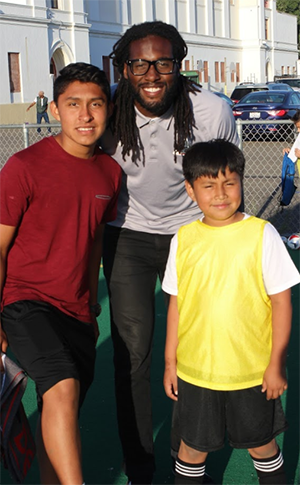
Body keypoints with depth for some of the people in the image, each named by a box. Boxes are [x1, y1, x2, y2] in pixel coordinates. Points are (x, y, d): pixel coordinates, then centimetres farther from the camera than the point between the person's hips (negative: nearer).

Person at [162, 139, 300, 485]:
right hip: (194, 372, 2)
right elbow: (176, 304, 5)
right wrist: (170, 362, 7)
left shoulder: (262, 234, -10)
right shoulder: (183, 239, -3)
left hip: (252, 373, -2)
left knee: (261, 445, 17)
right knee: (193, 447, 16)